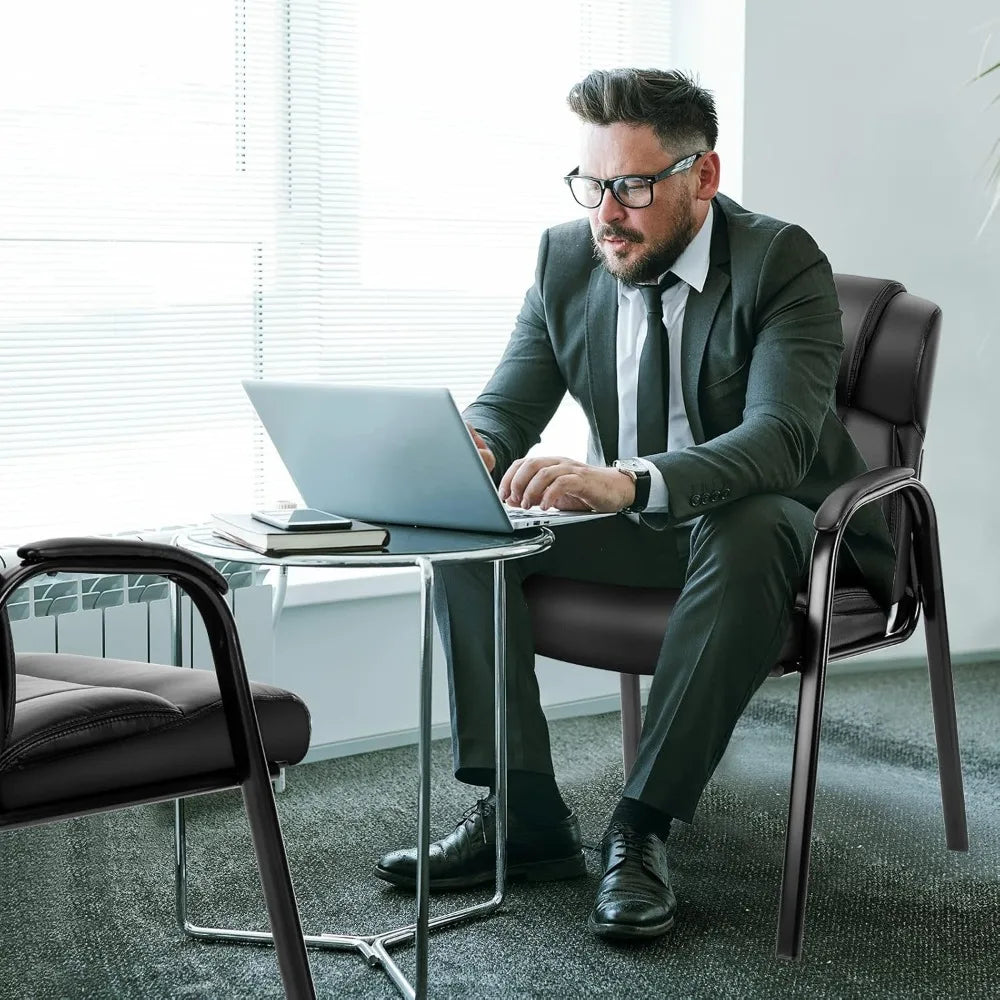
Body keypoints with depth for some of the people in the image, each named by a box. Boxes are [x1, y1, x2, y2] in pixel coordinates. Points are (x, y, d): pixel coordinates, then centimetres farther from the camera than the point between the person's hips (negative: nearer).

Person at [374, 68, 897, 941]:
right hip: (639, 529, 6)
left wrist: (627, 481, -52)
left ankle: (643, 828, -29)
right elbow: (509, 403, 1)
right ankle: (524, 818, -12)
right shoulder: (567, 258, -2)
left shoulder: (782, 263, -19)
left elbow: (780, 436, -34)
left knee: (746, 529, -39)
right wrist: (470, 449, -27)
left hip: (767, 528, -5)